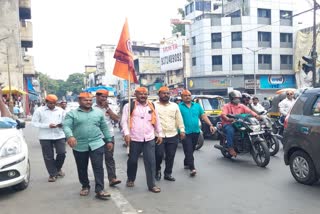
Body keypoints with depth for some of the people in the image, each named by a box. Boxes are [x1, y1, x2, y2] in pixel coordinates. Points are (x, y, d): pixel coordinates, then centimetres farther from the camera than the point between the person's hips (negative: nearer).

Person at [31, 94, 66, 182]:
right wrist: (48, 125, -16)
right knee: (48, 156, 4)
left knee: (62, 153, -2)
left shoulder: (60, 110, 6)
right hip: (45, 137, -2)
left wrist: (62, 124, -11)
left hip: (59, 135, 2)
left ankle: (58, 168, 26)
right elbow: (34, 122, -6)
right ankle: (52, 174, 18)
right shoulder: (39, 110, -2)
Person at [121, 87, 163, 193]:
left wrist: (160, 134, 12)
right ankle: (130, 179, 36)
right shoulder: (129, 106, -1)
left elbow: (157, 121, 15)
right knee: (132, 160, 13)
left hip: (149, 139, 2)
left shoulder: (152, 106, 10)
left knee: (151, 162, 0)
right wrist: (127, 134, -17)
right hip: (134, 139, -2)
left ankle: (152, 185, 9)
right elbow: (124, 121, -6)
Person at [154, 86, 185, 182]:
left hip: (173, 135, 3)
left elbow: (179, 119, 12)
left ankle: (168, 173, 21)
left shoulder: (174, 106, 12)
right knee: (159, 154, -6)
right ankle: (157, 170, 20)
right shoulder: (154, 105, 1)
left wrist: (182, 130, 4)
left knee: (170, 156, 7)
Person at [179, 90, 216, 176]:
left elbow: (203, 116, 8)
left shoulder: (197, 106, 11)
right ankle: (192, 168, -9)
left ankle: (186, 163, 35)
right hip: (185, 132, -5)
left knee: (191, 150, 17)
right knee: (188, 150, -8)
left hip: (196, 132, 5)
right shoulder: (179, 107, -3)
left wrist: (210, 125, -3)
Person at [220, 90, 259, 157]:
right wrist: (228, 119, -38)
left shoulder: (241, 106, 16)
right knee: (230, 130, -37)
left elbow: (249, 111, 1)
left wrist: (256, 115, -20)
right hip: (228, 124, -4)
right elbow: (223, 114, -16)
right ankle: (230, 148, -30)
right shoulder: (226, 106, 2)